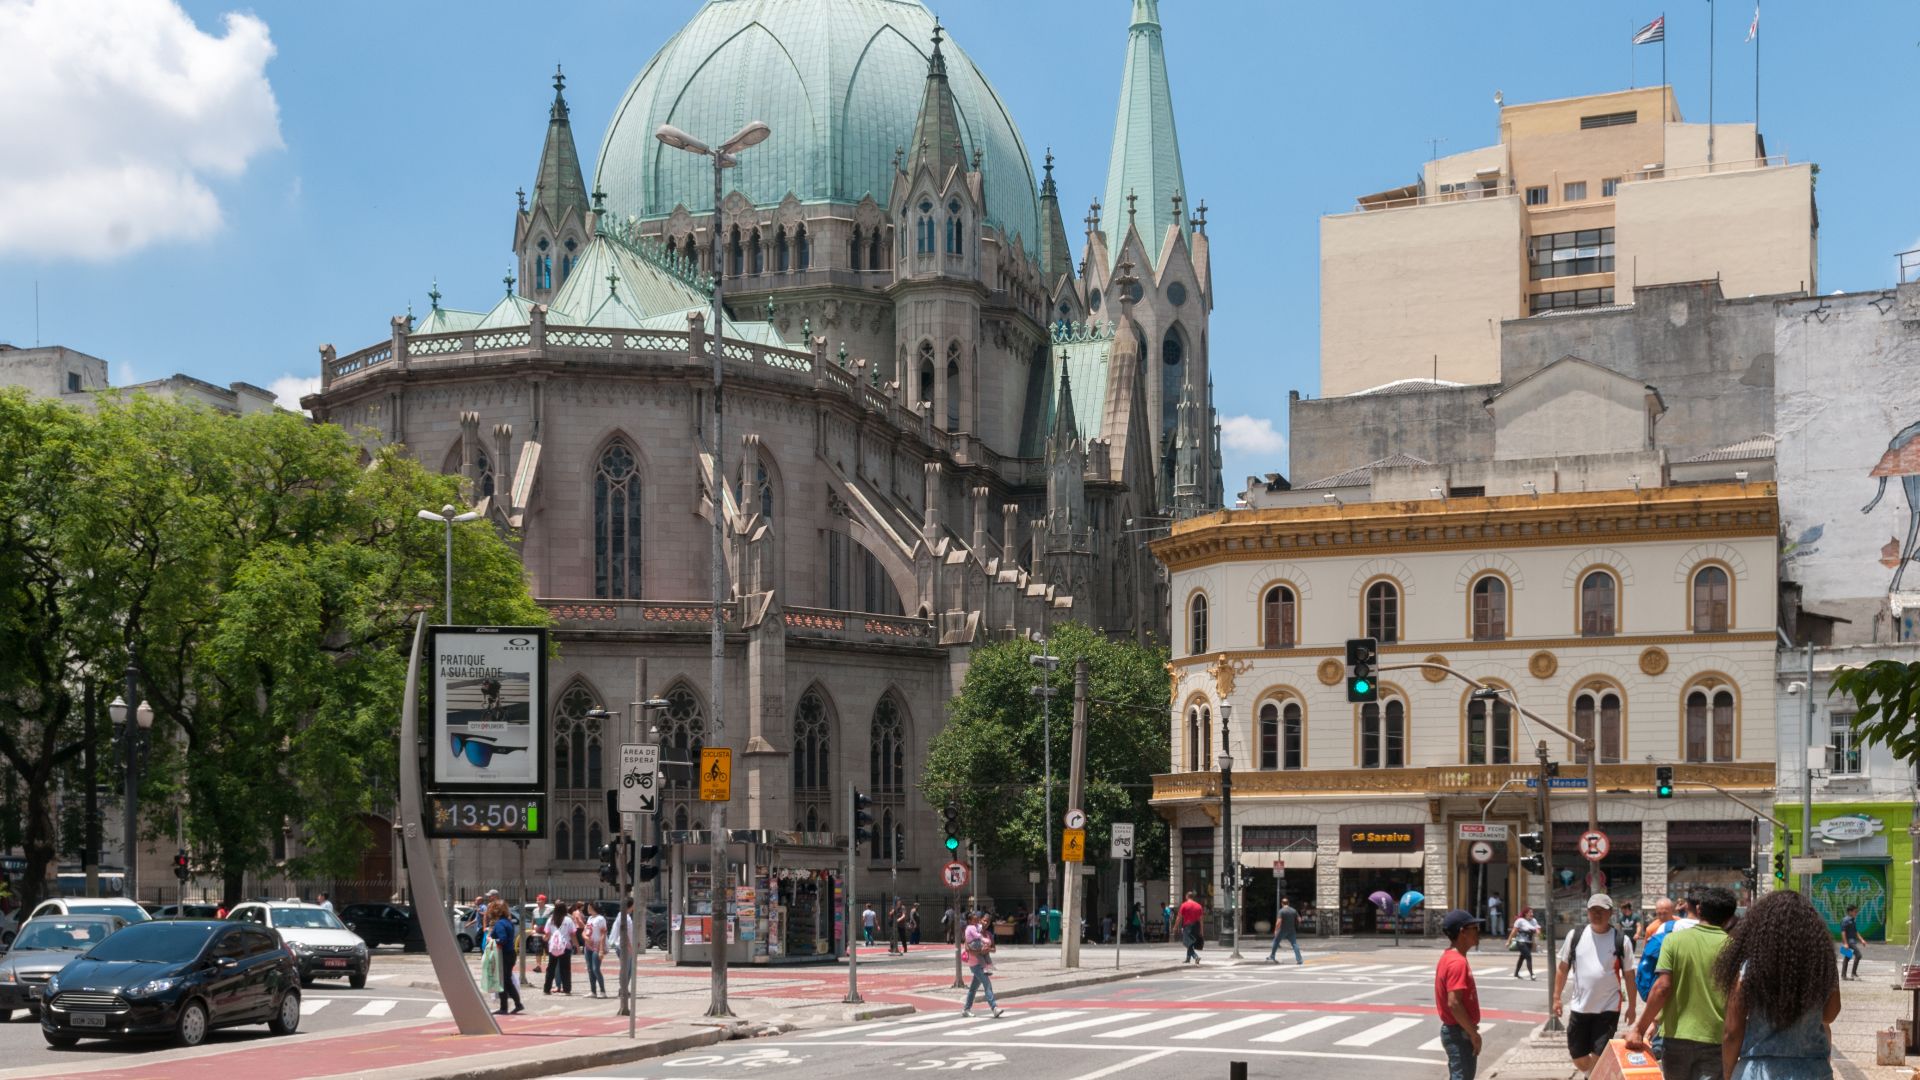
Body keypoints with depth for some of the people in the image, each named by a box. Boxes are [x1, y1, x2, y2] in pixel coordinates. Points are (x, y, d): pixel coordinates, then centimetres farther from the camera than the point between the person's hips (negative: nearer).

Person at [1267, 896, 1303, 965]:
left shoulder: (1281, 911, -11)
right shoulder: (1294, 911, 5)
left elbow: (1278, 921, -20)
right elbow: (1299, 919, 7)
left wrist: (1276, 930, -13)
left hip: (1282, 930, -3)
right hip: (1292, 931, 3)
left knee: (1276, 943, 15)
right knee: (1295, 944, 1)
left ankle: (1272, 957, 23)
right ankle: (1299, 960, -10)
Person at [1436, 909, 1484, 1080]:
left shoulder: (1450, 957, 11)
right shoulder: (1457, 962, -21)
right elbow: (1454, 1003, -26)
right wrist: (1474, 1034, -20)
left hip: (1453, 1030, 10)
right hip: (1460, 1033, -10)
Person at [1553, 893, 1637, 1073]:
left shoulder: (1621, 940, -6)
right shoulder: (1575, 935, -1)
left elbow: (1629, 976, 1)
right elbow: (1563, 968, 8)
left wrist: (1631, 1007, 3)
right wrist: (1557, 997, 6)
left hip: (1608, 1009, -3)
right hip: (1579, 1007, 3)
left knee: (1598, 1058, -6)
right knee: (1579, 1059, 9)